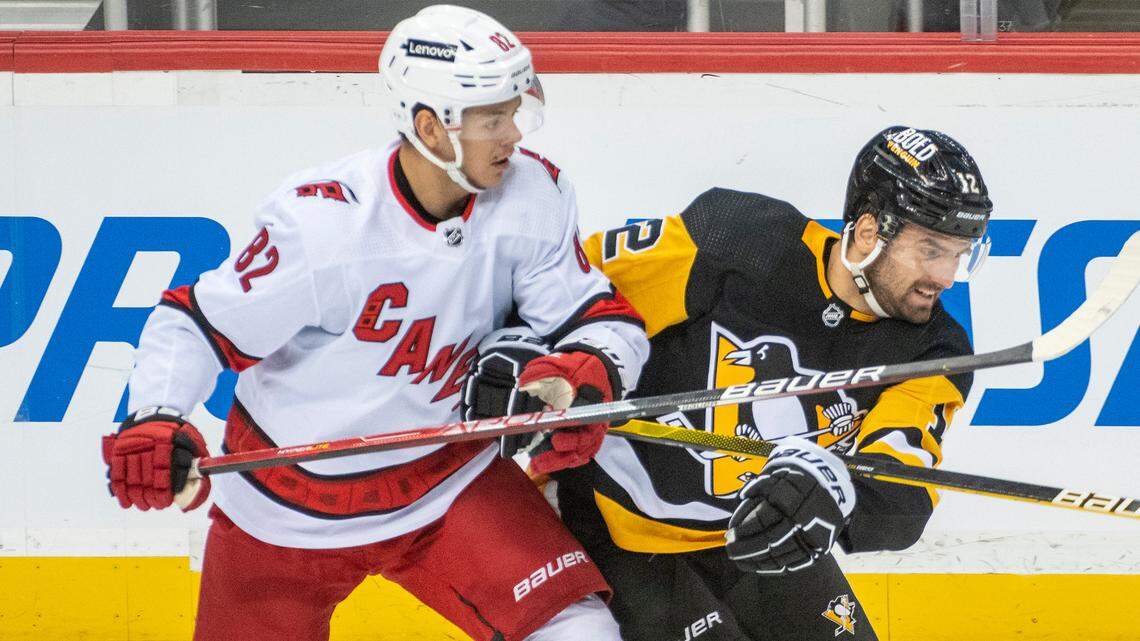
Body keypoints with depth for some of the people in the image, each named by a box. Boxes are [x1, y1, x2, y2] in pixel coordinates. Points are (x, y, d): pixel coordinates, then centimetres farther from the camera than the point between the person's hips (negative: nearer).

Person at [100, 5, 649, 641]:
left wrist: (585, 373, -35)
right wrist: (153, 421, -35)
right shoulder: (322, 223, -26)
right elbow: (193, 324, -18)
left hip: (446, 480, 2)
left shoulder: (534, 195, -14)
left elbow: (606, 318, -11)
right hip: (293, 508, -2)